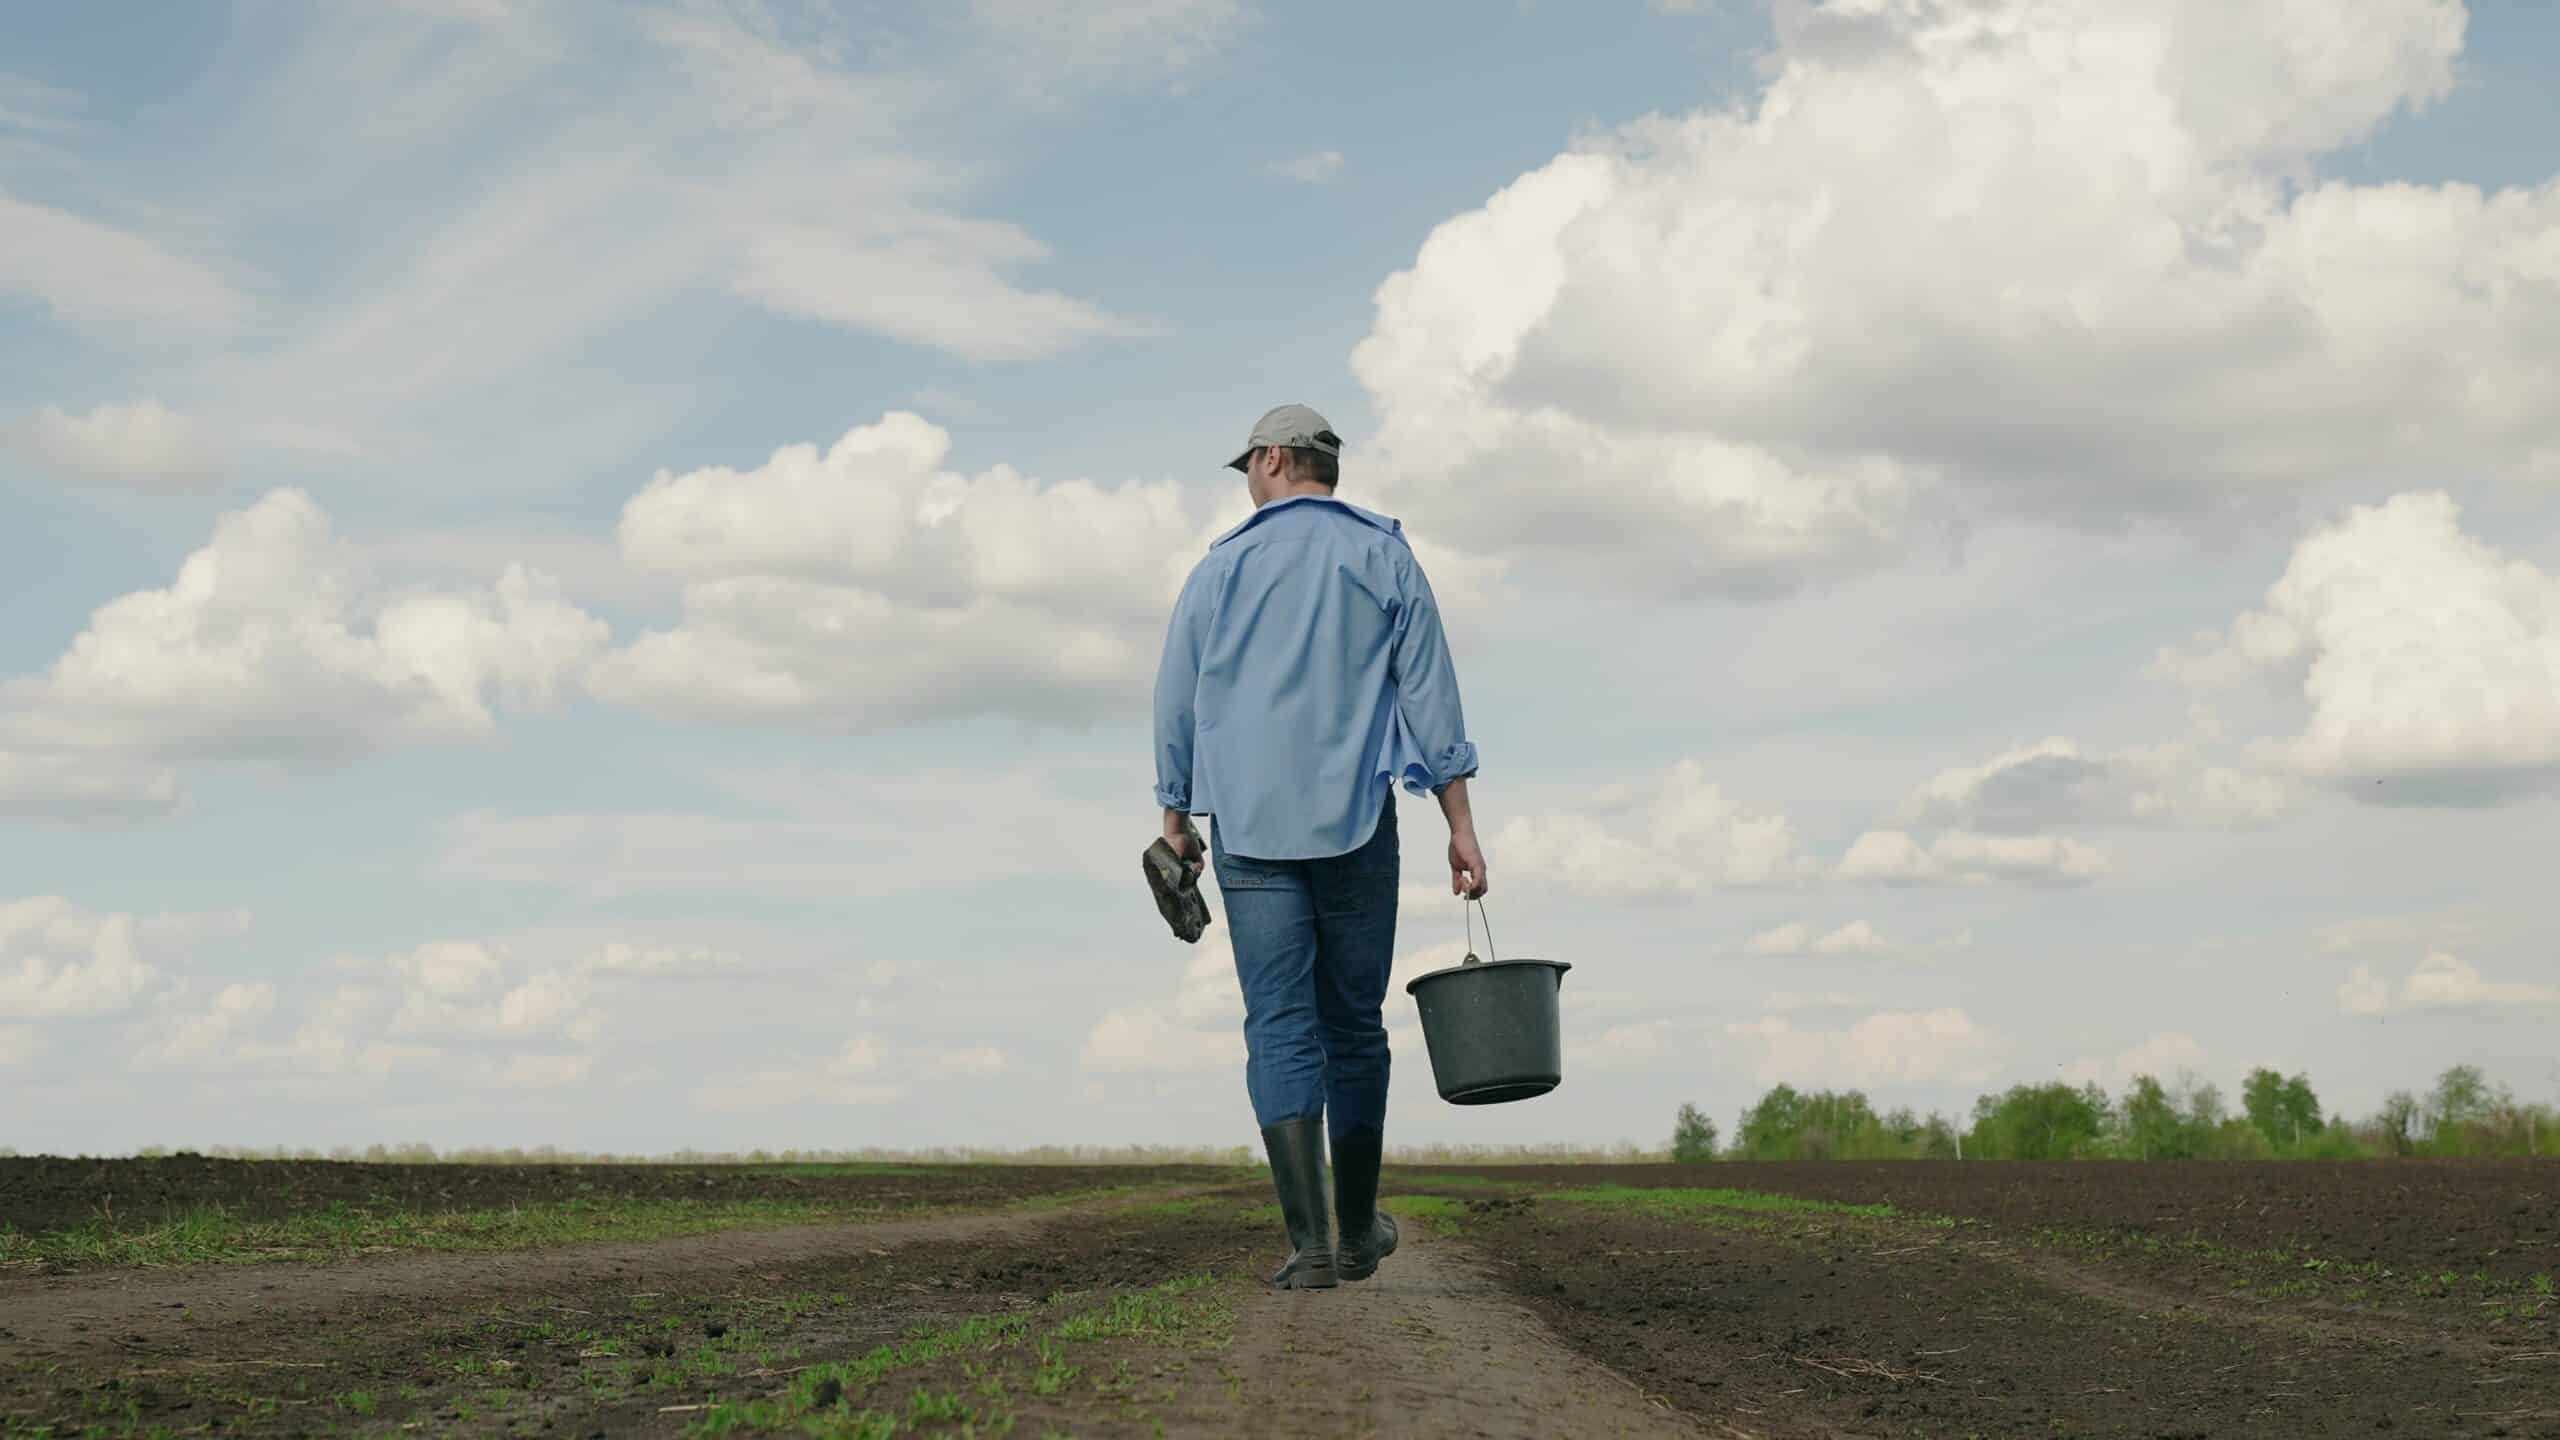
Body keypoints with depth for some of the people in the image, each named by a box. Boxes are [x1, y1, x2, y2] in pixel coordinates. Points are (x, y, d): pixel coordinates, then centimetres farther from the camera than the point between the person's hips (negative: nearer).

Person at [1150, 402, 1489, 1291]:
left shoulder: (1221, 567, 6)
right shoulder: (1384, 558, 5)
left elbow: (1175, 707, 9)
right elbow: (1430, 694, 0)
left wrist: (1176, 819, 21)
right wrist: (1460, 827, 0)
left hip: (1252, 827, 0)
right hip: (1355, 823, 1)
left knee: (1280, 1028, -2)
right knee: (1353, 1024, 11)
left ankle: (1309, 1246, -11)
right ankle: (1357, 1231, 21)